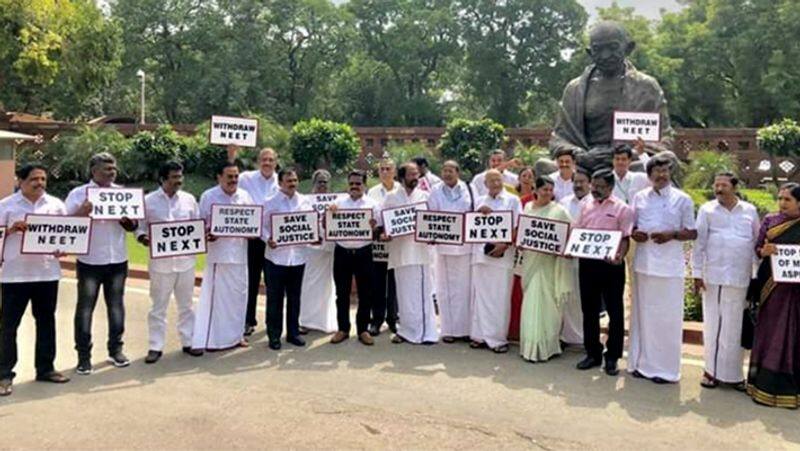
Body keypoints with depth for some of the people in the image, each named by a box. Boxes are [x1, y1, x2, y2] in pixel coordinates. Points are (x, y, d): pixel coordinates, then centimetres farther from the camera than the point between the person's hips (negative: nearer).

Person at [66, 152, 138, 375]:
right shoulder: (79, 194, -2)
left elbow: (133, 225, 11)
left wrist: (126, 219, -11)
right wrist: (82, 212, -23)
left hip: (118, 260, 4)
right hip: (90, 261, -3)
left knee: (116, 305, 10)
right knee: (85, 308, 1)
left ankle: (115, 349, 21)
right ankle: (83, 355, 9)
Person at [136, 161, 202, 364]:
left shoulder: (189, 199, 5)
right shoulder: (149, 201, -2)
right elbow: (140, 228, 1)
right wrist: (143, 238, -20)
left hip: (185, 260, 2)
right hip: (160, 261, -2)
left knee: (186, 304, 12)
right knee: (158, 306, 6)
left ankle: (187, 341, 24)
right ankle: (156, 346, 16)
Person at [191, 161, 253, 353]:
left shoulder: (245, 196, 7)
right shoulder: (208, 196, -3)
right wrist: (207, 235, -20)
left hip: (239, 253, 4)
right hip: (218, 254, -4)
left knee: (238, 295, 11)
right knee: (213, 296, -2)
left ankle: (235, 334, 25)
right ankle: (205, 339, 5)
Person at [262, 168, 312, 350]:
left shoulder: (305, 201, 7)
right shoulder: (270, 203, -1)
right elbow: (263, 226, -2)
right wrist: (268, 239, -20)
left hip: (298, 256, 3)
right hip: (276, 256, -3)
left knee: (295, 297, 12)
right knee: (275, 298, 4)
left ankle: (293, 332, 24)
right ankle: (274, 335, 15)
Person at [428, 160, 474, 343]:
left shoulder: (468, 190, 6)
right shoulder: (436, 193, 5)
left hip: (465, 244, 0)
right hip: (443, 244, 0)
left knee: (464, 285, 5)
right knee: (445, 287, 3)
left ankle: (464, 327, 14)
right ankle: (448, 329, 9)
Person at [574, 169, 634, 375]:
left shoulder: (622, 209, -3)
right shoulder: (586, 206, 12)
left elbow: (625, 238, -7)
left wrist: (619, 256, -25)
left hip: (611, 265, -5)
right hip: (586, 262, 5)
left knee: (615, 312, 4)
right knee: (589, 310, 12)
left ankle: (612, 357, 16)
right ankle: (593, 353, 25)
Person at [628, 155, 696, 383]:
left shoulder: (682, 199, 1)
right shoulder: (639, 198, 10)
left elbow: (692, 233, 2)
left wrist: (672, 234, -16)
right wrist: (634, 234, -6)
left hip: (669, 266, -3)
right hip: (644, 263, 3)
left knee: (667, 317, 0)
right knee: (642, 313, 9)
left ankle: (665, 368, 10)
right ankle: (642, 362, 20)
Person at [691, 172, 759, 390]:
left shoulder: (750, 211, 9)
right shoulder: (707, 210, 4)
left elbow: (758, 243, 13)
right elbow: (699, 243, 2)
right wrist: (697, 274, -2)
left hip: (741, 278, 1)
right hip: (713, 277, -1)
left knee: (735, 327, 5)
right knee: (713, 324, 4)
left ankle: (733, 373, 16)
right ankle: (712, 370, 14)